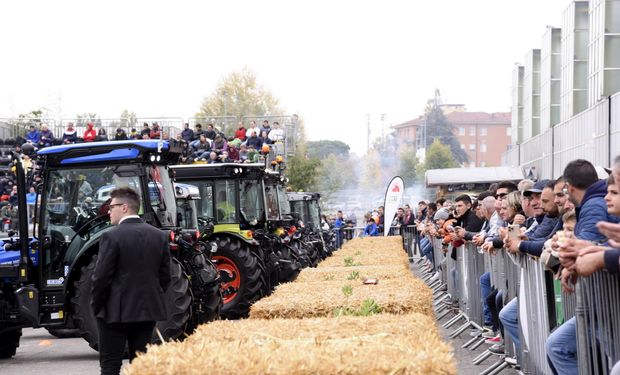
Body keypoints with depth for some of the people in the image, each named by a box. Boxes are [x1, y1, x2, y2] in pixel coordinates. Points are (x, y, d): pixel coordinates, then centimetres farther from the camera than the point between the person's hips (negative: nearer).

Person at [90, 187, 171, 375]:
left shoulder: (111, 236, -13)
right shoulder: (159, 236, 4)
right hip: (148, 310, 5)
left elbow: (101, 277, -13)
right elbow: (165, 276, 7)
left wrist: (96, 306, 0)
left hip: (116, 311, -5)